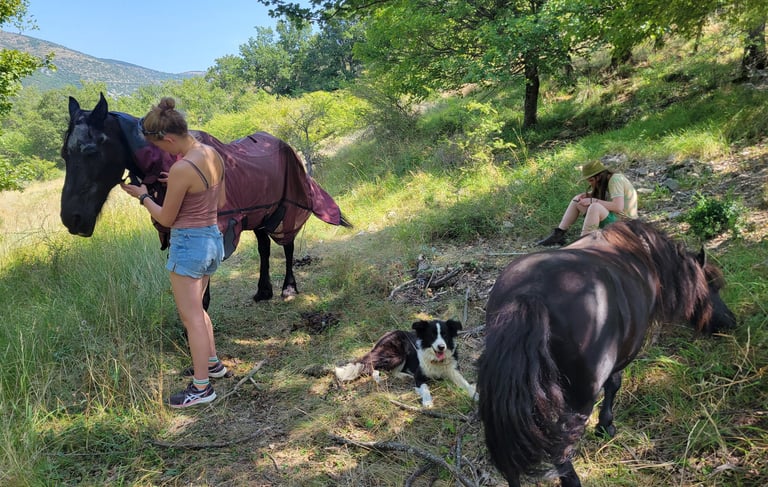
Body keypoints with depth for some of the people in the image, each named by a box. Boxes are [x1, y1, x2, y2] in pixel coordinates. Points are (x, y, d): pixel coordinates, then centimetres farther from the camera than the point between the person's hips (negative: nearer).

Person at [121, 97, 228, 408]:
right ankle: (213, 363, 38)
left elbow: (166, 219, -12)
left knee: (191, 316, 4)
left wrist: (142, 196, 4)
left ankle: (202, 387, 14)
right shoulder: (213, 155, 1)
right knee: (195, 308, 25)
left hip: (188, 243, -9)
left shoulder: (181, 169, -23)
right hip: (214, 239, 9)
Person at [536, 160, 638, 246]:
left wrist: (592, 201, -24)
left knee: (595, 207, -36)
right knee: (576, 200, 6)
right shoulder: (606, 181, 6)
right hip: (612, 217, 10)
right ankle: (558, 234, -2)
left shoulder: (615, 179, -19)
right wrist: (585, 195, -3)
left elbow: (618, 207, -30)